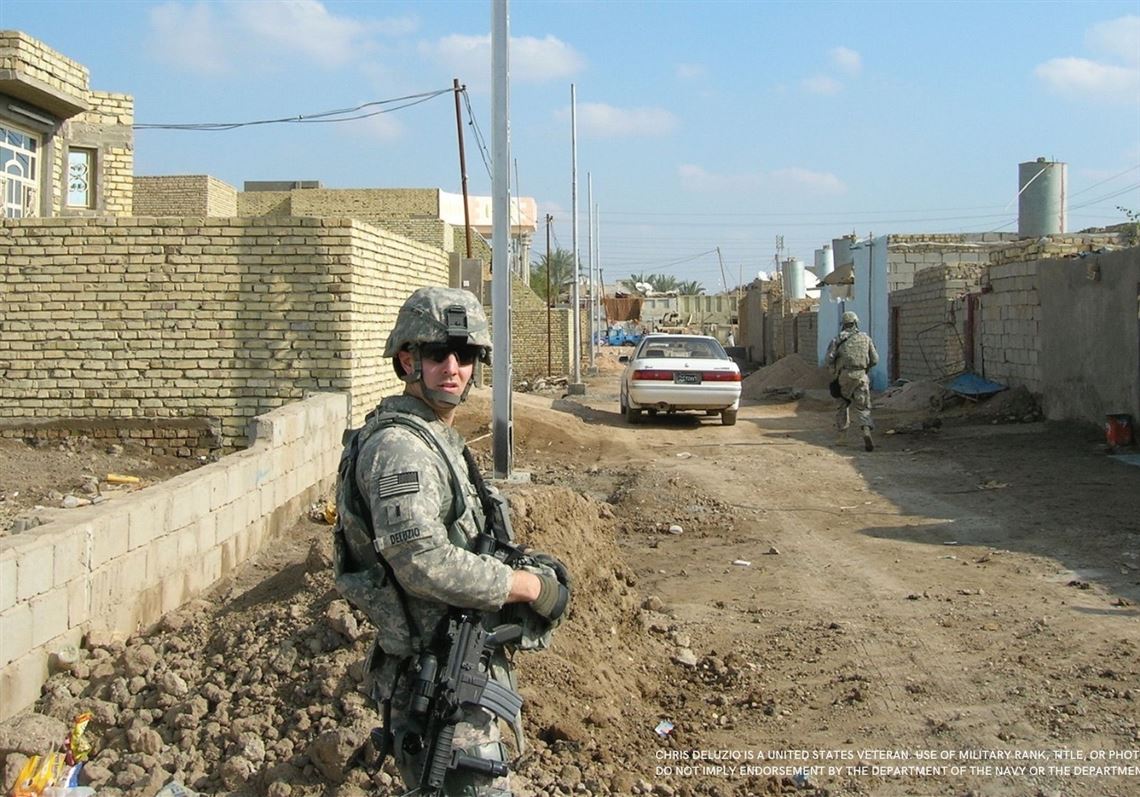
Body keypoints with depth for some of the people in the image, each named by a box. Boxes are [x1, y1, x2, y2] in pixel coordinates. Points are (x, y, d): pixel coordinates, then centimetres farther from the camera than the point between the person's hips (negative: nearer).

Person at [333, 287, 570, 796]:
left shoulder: (440, 438, 14)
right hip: (436, 680, -10)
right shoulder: (399, 447, -19)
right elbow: (425, 563, -28)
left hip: (460, 666, 10)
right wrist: (529, 586, -18)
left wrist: (524, 566, 5)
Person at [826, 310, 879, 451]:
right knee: (863, 408, 2)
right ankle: (866, 431, -24)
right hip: (861, 376, 0)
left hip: (844, 376, 0)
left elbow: (830, 358, -6)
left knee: (843, 405, 18)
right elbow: (875, 360, 7)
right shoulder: (865, 338, 10)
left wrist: (834, 374, 9)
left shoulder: (838, 339, 5)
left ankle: (841, 437, 20)